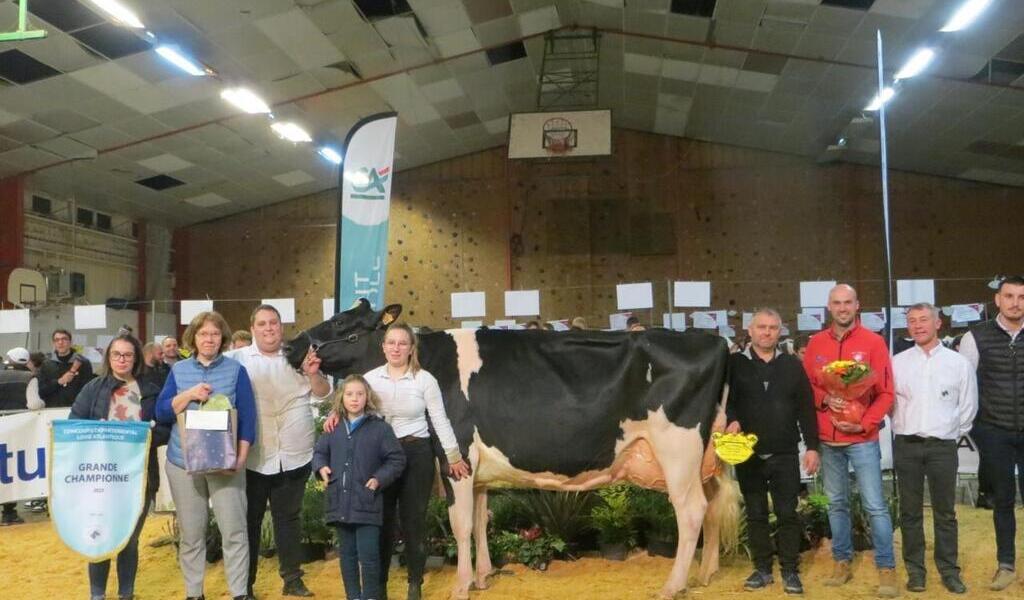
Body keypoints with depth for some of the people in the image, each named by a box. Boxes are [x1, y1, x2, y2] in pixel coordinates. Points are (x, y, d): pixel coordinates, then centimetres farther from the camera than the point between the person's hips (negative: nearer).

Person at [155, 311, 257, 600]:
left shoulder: (235, 370, 2)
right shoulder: (179, 370, 7)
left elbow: (247, 416, 0)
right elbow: (161, 413, 3)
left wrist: (241, 457, -10)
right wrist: (189, 395, -14)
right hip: (183, 462, 2)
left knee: (234, 530, -5)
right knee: (191, 533, 8)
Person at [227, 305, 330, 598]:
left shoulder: (299, 356, 5)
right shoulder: (237, 359, 0)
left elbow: (323, 394, 5)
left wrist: (313, 374, -15)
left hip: (294, 456, 2)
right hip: (252, 457, -2)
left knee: (289, 518, 12)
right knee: (250, 520, 7)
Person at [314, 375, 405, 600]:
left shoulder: (380, 428, -3)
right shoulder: (333, 428, 9)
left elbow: (397, 459, 0)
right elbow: (319, 452, 23)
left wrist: (379, 479, -11)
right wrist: (321, 467, 3)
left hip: (367, 504, -4)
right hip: (341, 503, 4)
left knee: (368, 555, -4)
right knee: (347, 554, 13)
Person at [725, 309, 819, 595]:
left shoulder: (792, 364, 7)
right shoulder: (734, 363, 2)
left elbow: (806, 408, 6)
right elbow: (723, 399, -1)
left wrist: (812, 446, 1)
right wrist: (731, 420, -21)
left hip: (785, 454, 0)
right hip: (748, 454, 0)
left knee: (787, 514, 3)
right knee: (756, 515, 9)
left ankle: (790, 571, 14)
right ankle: (762, 568, 20)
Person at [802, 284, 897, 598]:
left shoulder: (874, 342, -4)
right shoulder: (815, 343, 5)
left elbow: (886, 392, -5)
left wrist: (864, 424, -15)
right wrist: (824, 399, -11)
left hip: (863, 438, -3)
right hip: (828, 440, 3)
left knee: (875, 505, -3)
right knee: (836, 504, 12)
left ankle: (886, 568, 7)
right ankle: (842, 561, 24)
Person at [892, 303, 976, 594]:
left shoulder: (959, 363, 3)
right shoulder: (897, 362, 4)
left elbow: (968, 406, 8)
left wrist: (954, 434, 8)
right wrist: (902, 428, 5)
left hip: (943, 447, -1)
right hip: (906, 446, 1)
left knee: (945, 512, 6)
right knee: (910, 511, 7)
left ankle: (949, 570, 16)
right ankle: (915, 570, 16)